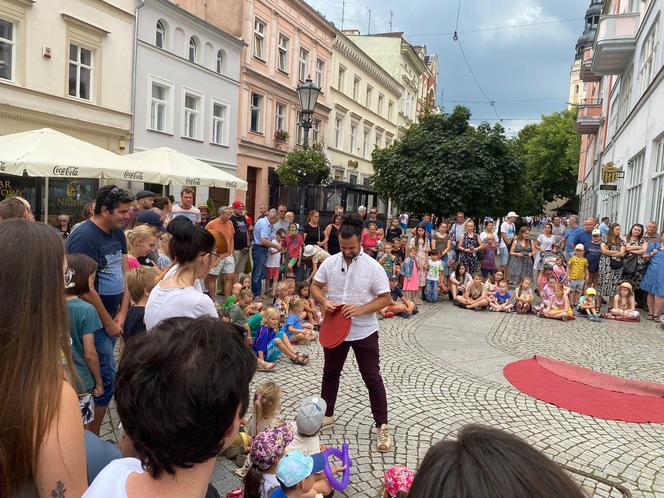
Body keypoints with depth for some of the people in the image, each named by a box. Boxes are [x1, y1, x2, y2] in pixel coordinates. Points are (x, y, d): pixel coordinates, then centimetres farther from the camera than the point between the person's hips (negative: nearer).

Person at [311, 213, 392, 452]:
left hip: (364, 332, -4)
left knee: (372, 378, 2)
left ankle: (382, 426, 15)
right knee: (330, 373, 18)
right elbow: (316, 286, 6)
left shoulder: (373, 267, -13)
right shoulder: (330, 262, -3)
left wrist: (360, 310, -25)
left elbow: (385, 298, -12)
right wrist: (324, 301, -15)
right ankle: (327, 415, 38)